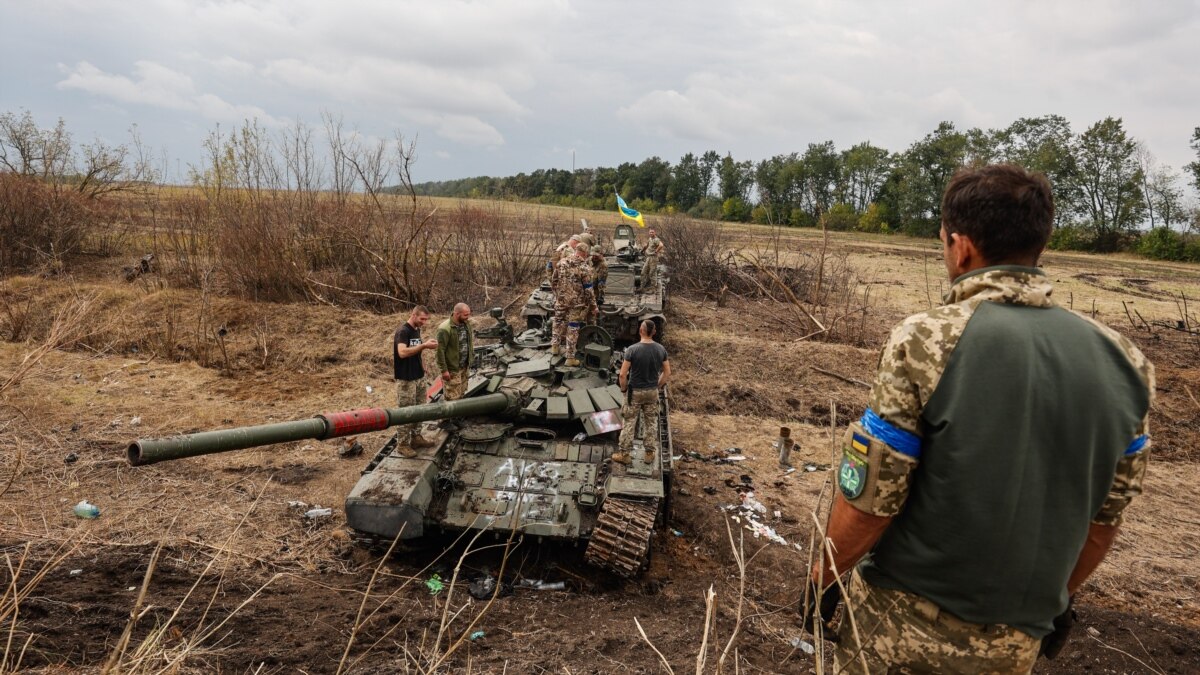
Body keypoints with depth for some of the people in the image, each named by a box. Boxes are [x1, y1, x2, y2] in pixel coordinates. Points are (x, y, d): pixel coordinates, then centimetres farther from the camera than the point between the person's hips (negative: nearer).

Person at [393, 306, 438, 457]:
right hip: (406, 379, -9)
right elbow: (402, 352, -29)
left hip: (419, 376, 9)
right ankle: (403, 444, 5)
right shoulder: (402, 331, -17)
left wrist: (426, 345, 4)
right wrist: (424, 345, -28)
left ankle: (416, 438, 26)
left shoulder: (417, 330, 11)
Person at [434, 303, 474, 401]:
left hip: (465, 367, 8)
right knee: (453, 399, -2)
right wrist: (444, 370, -19)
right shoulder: (445, 329, -22)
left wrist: (471, 358, 15)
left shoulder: (466, 324, 2)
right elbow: (440, 351, -20)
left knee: (461, 396, 18)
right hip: (452, 370, -8)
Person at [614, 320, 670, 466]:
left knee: (629, 423, 8)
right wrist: (657, 386, 13)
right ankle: (650, 454, 23)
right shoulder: (661, 349, -6)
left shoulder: (632, 349, -19)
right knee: (651, 423, 15)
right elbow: (667, 373, 1)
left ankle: (624, 454, 14)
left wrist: (624, 388, -2)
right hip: (652, 392, 3)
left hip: (635, 392, -3)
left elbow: (622, 375, -18)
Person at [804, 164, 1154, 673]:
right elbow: (1106, 511, 4)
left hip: (908, 620, -4)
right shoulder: (1121, 362, -4)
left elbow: (870, 498, -18)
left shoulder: (927, 342, -20)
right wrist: (1061, 596, 20)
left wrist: (823, 576, -1)